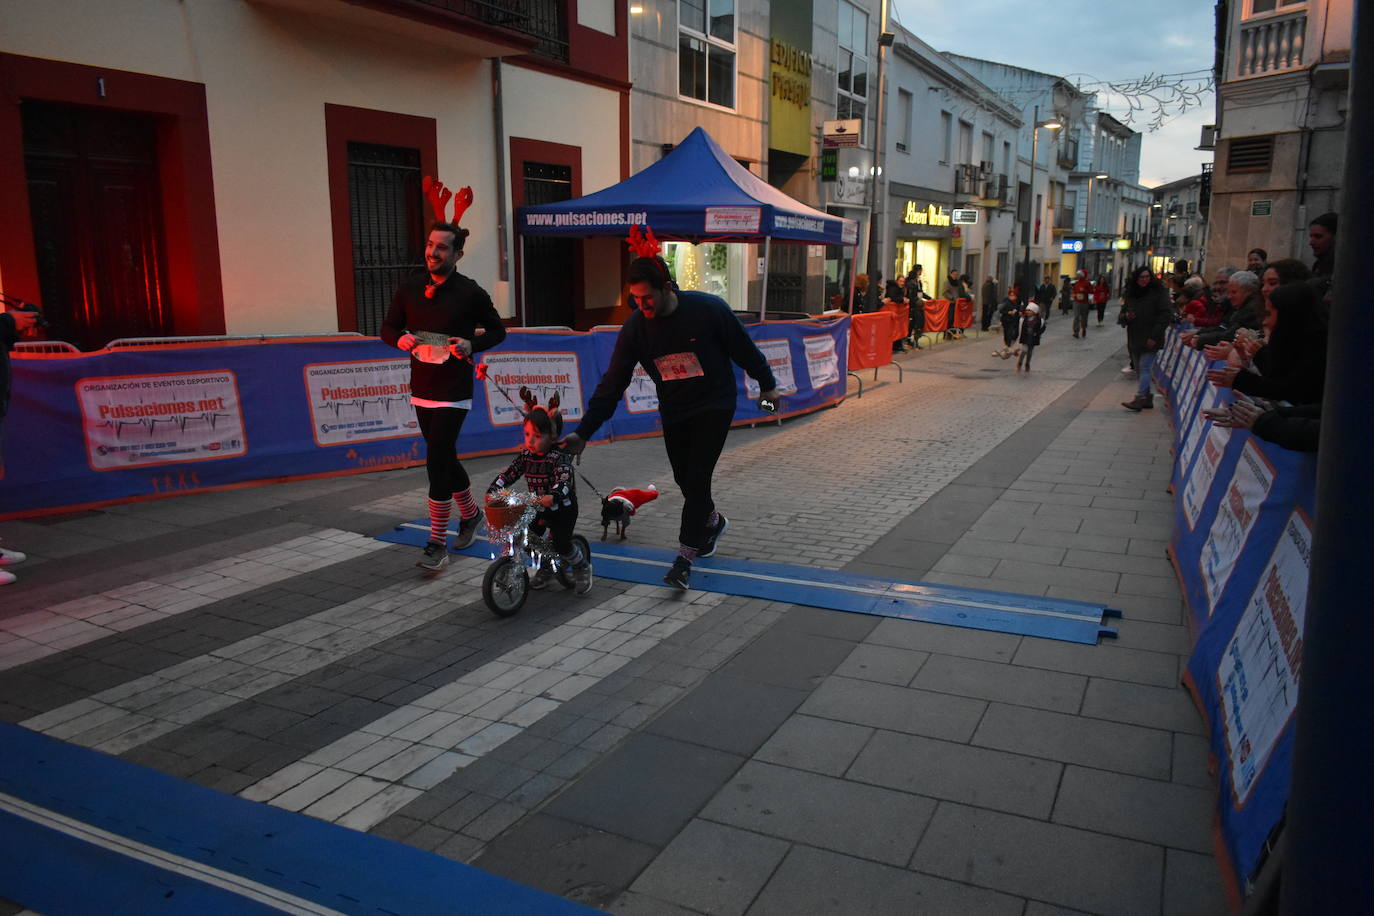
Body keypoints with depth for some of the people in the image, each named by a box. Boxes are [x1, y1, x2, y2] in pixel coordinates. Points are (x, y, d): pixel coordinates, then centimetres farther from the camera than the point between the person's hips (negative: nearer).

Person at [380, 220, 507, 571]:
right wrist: (400, 339, -12)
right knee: (445, 458, 17)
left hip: (454, 392, -5)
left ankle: (437, 544, -4)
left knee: (437, 461, -12)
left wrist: (472, 345, -15)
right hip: (421, 389, 5)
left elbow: (498, 331, 3)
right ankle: (470, 513, 41)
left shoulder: (470, 292, -8)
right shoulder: (410, 287, 3)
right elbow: (387, 327, 11)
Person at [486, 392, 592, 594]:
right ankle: (546, 567, 26)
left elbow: (564, 481, -32)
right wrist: (493, 491, -16)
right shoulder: (525, 455, -1)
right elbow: (508, 473, -1)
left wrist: (553, 496, -51)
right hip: (538, 508, 6)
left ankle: (582, 566, 15)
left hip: (562, 507, -6)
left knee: (561, 543, -15)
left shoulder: (560, 457, -20)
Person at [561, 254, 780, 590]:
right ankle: (712, 522, 42)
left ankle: (684, 557, -3)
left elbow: (744, 349, -6)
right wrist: (583, 431, -16)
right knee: (684, 479, 11)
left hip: (714, 405, -4)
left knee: (697, 478, -11)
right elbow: (612, 384, -10)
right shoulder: (635, 327, -12)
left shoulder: (709, 309, -21)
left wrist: (767, 385, 6)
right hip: (674, 411, 4)